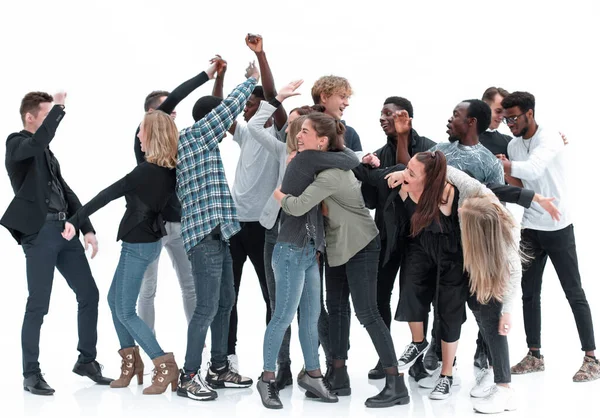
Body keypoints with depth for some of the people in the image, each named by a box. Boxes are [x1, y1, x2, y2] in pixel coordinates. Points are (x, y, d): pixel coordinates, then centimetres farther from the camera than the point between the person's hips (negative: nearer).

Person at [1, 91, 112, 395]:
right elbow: (39, 141, -27)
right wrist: (59, 107, -17)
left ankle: (86, 361, 21)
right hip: (39, 232, -8)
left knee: (89, 294, 8)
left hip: (64, 230, 8)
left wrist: (87, 228, 10)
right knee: (38, 305, -4)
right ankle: (31, 374, 6)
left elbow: (66, 192, 18)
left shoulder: (46, 153, 21)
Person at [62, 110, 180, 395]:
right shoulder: (170, 170, -2)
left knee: (125, 312, 0)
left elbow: (106, 196, -25)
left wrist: (75, 221, -25)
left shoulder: (146, 172, -25)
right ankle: (131, 363, 26)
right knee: (115, 299, 20)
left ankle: (165, 366, 0)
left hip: (139, 244, -9)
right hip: (147, 240, 9)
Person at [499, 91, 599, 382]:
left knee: (574, 293, -1)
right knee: (529, 293, 8)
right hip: (530, 228, 7)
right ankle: (534, 355, 18)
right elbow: (522, 185, 5)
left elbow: (533, 169, -36)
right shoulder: (513, 145, 5)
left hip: (558, 227, -7)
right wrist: (505, 175, -15)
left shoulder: (550, 139, -18)